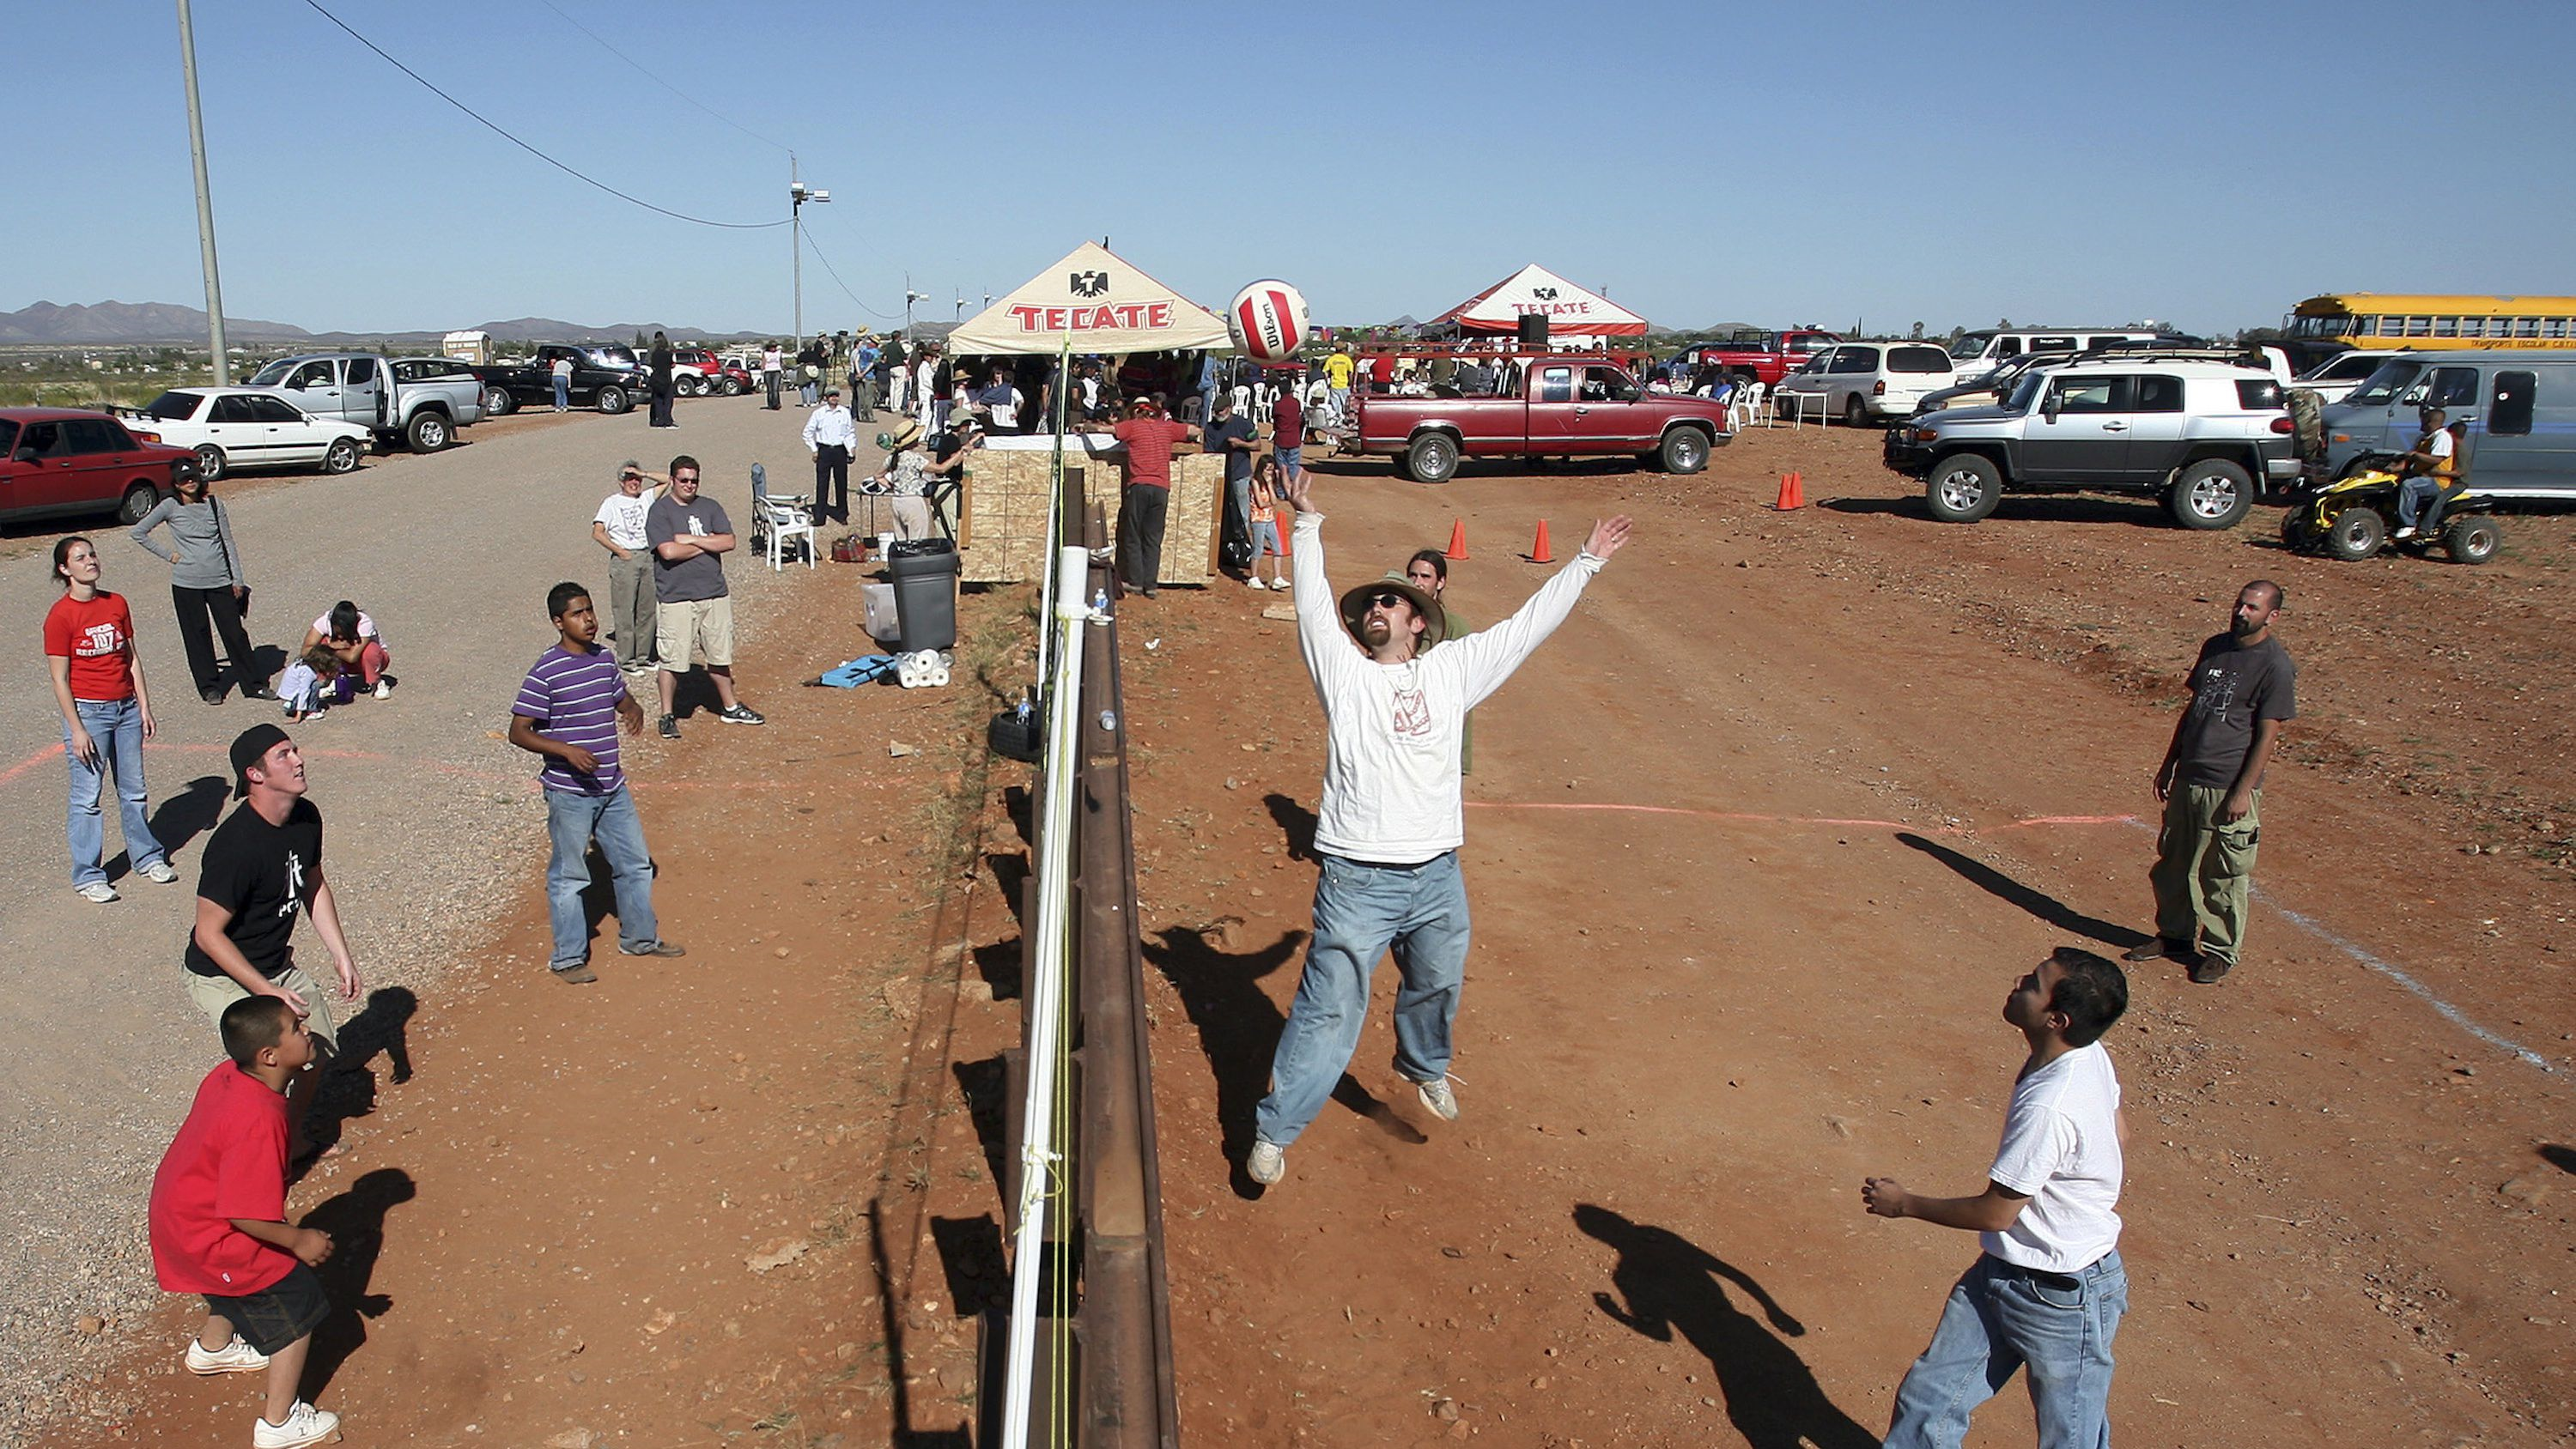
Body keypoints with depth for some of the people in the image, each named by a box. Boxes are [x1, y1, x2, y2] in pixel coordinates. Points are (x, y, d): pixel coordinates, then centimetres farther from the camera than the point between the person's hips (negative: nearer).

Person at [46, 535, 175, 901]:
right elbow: (60, 679, -11)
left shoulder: (116, 604, 4)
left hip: (126, 707, 5)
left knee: (134, 790, 15)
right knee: (87, 796, 1)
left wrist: (144, 706, 6)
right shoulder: (60, 616, -11)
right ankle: (87, 876, 10)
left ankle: (147, 857, 29)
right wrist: (76, 729, -13)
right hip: (88, 710, -5)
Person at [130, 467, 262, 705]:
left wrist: (238, 578, 5)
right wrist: (168, 555, -4)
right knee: (197, 636, 6)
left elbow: (228, 541, 6)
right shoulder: (170, 507, -3)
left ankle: (252, 685, 11)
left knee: (235, 633, 3)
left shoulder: (213, 503, 3)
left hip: (220, 580, 1)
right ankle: (209, 687, 17)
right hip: (187, 584, -1)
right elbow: (137, 532, 1)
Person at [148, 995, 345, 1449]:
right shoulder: (259, 1121, -37)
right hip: (211, 1240, -9)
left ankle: (212, 1348, 63)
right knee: (297, 1303, 6)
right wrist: (299, 1240, -17)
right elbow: (244, 1214, -31)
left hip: (174, 1214, 9)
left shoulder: (228, 1074, -10)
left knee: (236, 1284, 35)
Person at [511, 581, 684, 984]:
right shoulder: (546, 672, -15)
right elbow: (519, 731, -14)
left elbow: (622, 698, 22)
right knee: (569, 875, 5)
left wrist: (634, 712, -2)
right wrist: (565, 750, -27)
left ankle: (640, 937, 34)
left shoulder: (605, 658, 5)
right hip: (569, 792, -7)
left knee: (636, 863, 16)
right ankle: (568, 958, 19)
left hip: (612, 787, 7)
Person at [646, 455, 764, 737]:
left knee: (719, 655, 15)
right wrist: (707, 544, -7)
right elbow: (668, 551, -18)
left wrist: (691, 539, -11)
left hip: (714, 594, 5)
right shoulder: (659, 511, -5)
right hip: (676, 597, -4)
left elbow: (729, 542, -2)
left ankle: (730, 706, 29)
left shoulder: (710, 507, 10)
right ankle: (667, 715, 12)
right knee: (672, 660, -1)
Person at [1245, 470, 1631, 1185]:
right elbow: (1313, 601, -3)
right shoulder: (1344, 672, 4)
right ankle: (1274, 1129, 10)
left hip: (1437, 876, 4)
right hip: (1357, 878, -3)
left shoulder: (1450, 671, 9)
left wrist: (1586, 562, 14)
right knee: (1328, 1009, -2)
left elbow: (1528, 624, 12)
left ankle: (1425, 1065, 54)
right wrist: (1307, 523, -9)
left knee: (1437, 986, 23)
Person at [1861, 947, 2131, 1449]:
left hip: (2065, 1298, -9)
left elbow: (1995, 1213, -23)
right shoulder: (2089, 1054, -6)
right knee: (1927, 1400, 13)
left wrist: (1905, 1203, -9)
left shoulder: (2047, 1108, -33)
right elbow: (2118, 1136, 13)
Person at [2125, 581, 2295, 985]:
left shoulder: (2276, 666, -13)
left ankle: (2222, 951, 21)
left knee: (2224, 875, 5)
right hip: (2188, 778, 7)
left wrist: (2243, 792, -15)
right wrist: (2169, 764, 15)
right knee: (2173, 863, 16)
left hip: (2229, 788, -7)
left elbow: (2268, 735, -13)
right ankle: (2174, 935, 33)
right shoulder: (2215, 646, 7)